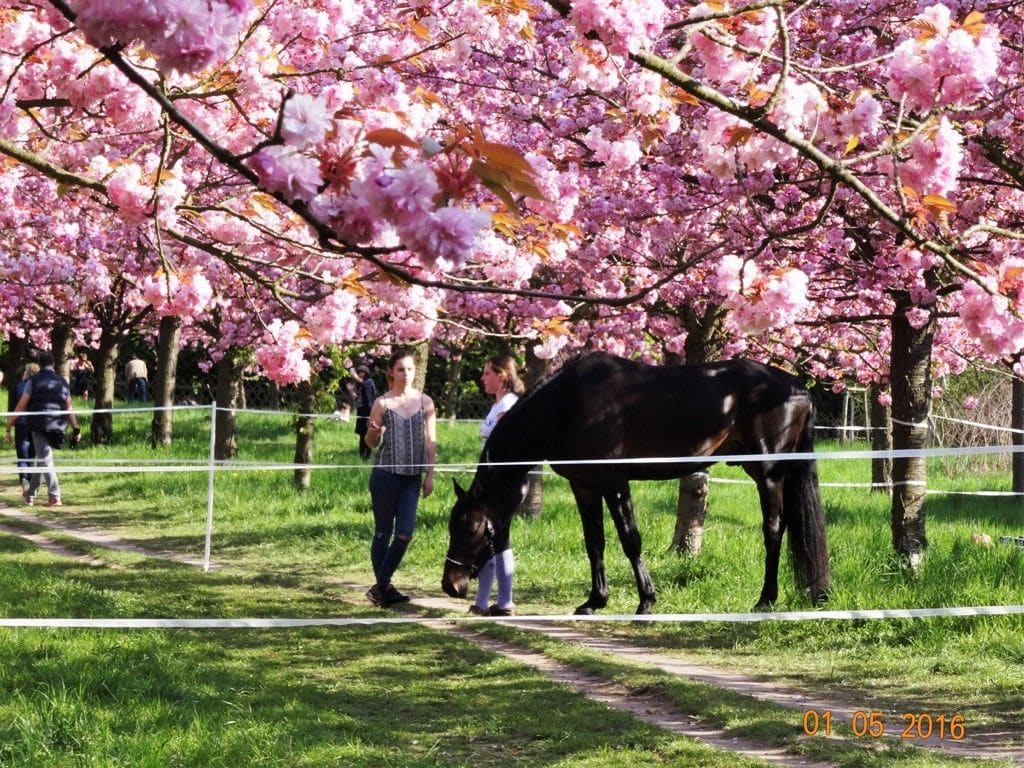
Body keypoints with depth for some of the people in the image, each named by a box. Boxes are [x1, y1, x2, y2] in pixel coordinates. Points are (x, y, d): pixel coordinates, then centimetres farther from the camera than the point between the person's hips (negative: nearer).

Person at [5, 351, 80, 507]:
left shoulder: (33, 381, -2)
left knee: (45, 460, 0)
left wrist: (9, 428, 0)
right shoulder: (62, 382, 11)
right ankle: (30, 494, 26)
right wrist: (76, 428, 21)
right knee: (42, 459, 17)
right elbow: (69, 408, 13)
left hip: (39, 426, -4)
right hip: (57, 428, 4)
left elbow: (20, 406, -4)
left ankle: (55, 497, -6)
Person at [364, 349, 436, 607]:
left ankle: (381, 587, 5)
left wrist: (430, 475, 5)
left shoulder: (425, 402, 6)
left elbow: (430, 441, 9)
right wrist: (374, 432, -18)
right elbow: (372, 443, 5)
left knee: (405, 533, -4)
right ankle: (383, 587, 12)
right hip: (385, 474, -2)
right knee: (383, 531, 3)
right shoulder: (382, 403, 0)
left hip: (412, 477, 2)